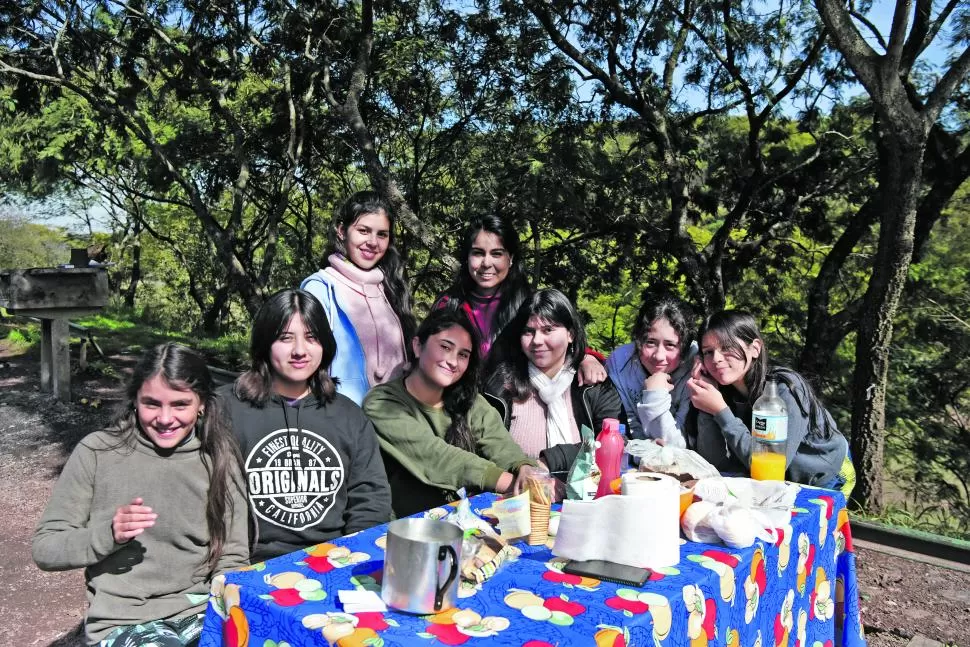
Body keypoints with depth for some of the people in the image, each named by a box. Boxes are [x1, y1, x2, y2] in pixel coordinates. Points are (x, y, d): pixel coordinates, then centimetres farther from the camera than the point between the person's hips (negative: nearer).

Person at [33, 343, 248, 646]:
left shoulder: (218, 459, 0)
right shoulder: (97, 452, -4)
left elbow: (232, 559, 5)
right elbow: (45, 548, 1)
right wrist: (108, 534, -17)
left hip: (201, 611, 2)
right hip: (122, 622, -2)